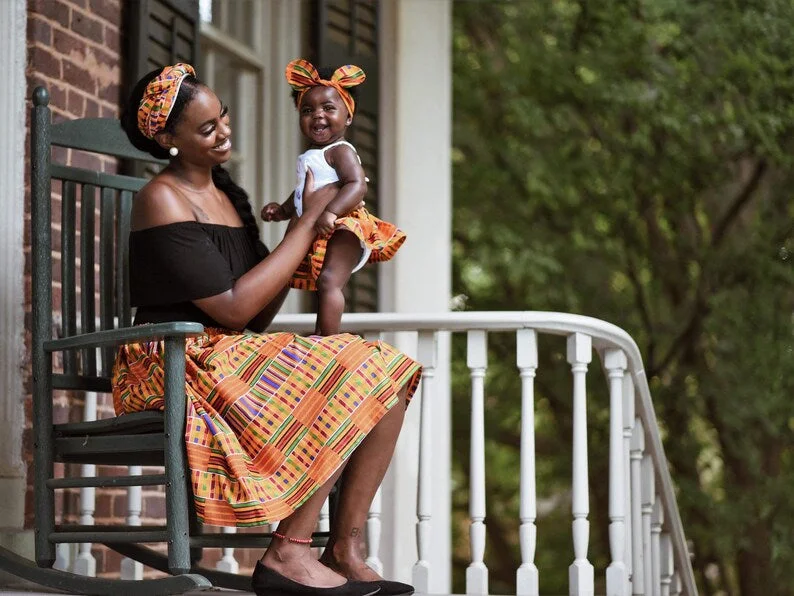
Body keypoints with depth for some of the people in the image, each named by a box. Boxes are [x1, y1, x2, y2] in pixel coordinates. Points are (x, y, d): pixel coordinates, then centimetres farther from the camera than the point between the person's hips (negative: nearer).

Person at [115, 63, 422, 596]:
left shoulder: (226, 193, 17)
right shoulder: (162, 201, -9)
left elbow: (257, 319, 13)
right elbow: (234, 309, -16)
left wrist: (306, 230, 3)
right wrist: (308, 223, -9)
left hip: (235, 355, 8)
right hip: (172, 367, -8)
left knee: (387, 375, -8)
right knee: (343, 378, -24)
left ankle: (345, 552, -14)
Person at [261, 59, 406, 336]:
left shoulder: (340, 152, -10)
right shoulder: (309, 157, 21)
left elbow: (357, 185, -25)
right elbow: (301, 196, 31)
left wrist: (331, 211, -37)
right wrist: (282, 209, 13)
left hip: (342, 229, -11)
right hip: (316, 236, 11)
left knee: (329, 281, -25)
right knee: (325, 286, 16)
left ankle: (329, 339, -32)